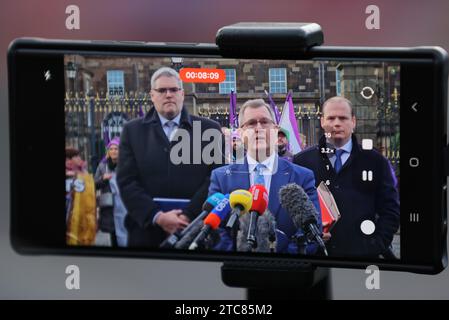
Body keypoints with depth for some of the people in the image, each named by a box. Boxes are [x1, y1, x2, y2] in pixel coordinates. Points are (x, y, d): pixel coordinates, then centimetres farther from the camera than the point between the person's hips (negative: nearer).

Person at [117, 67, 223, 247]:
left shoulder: (209, 130, 7)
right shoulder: (133, 131, 9)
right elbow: (127, 181, 1)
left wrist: (189, 216, -12)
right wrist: (158, 217, -11)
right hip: (147, 231, 0)